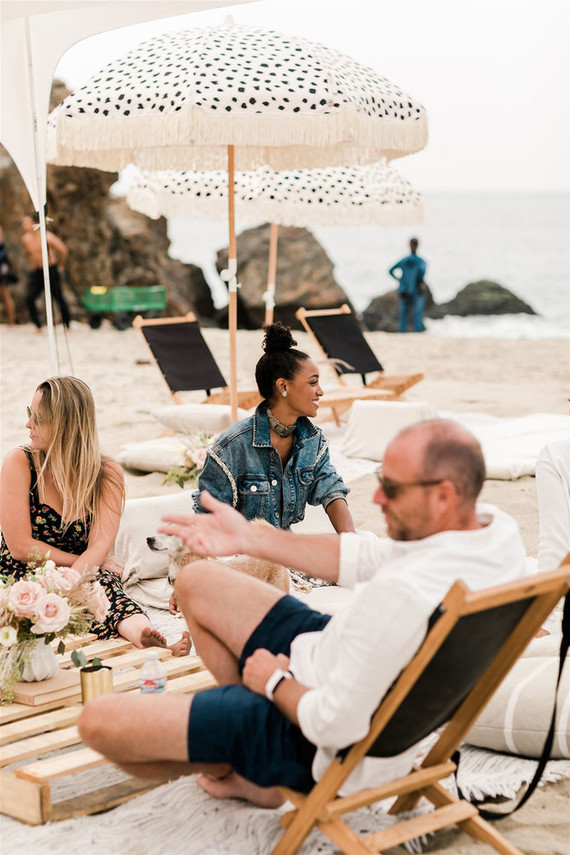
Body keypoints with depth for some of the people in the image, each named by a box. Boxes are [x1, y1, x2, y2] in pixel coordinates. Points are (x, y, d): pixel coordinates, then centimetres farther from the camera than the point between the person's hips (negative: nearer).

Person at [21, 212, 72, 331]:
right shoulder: (25, 239, -3)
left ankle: (67, 324, 22)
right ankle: (38, 325, 0)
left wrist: (60, 265, 2)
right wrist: (32, 264, 15)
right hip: (37, 271, 4)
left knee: (59, 298, 4)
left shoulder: (47, 237, -19)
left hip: (51, 271, -4)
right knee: (29, 298, -12)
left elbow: (63, 250, -8)